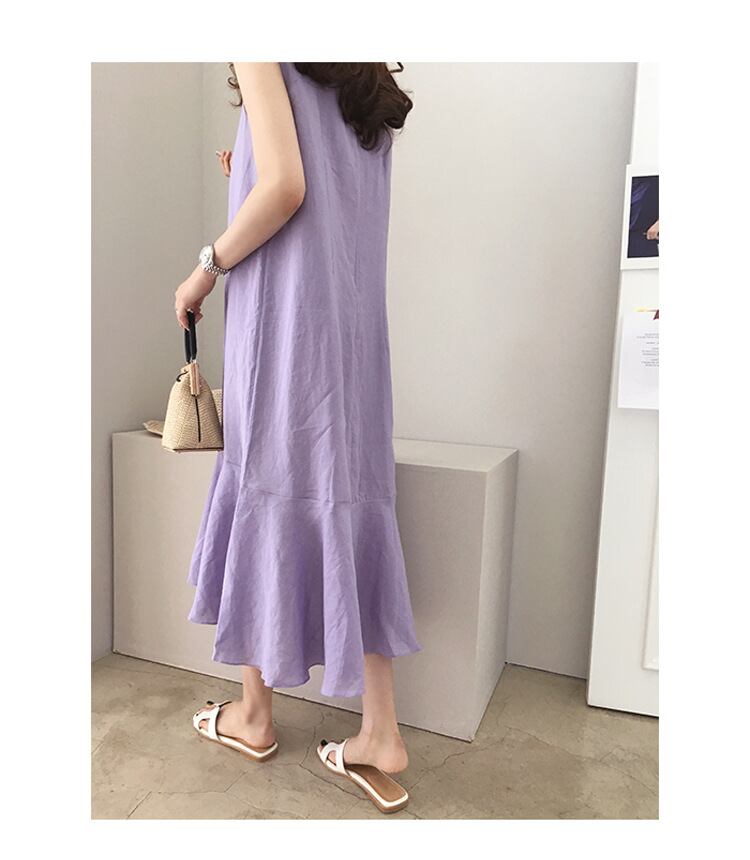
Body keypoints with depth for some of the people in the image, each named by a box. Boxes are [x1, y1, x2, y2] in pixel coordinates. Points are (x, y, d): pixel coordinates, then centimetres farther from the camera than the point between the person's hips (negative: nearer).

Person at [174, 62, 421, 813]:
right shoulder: (365, 87, 25)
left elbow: (285, 188, -14)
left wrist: (207, 268, -2)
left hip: (285, 319, -6)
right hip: (353, 325, 7)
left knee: (269, 500, 3)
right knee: (346, 504, 4)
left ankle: (254, 716, 20)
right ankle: (381, 737, 8)